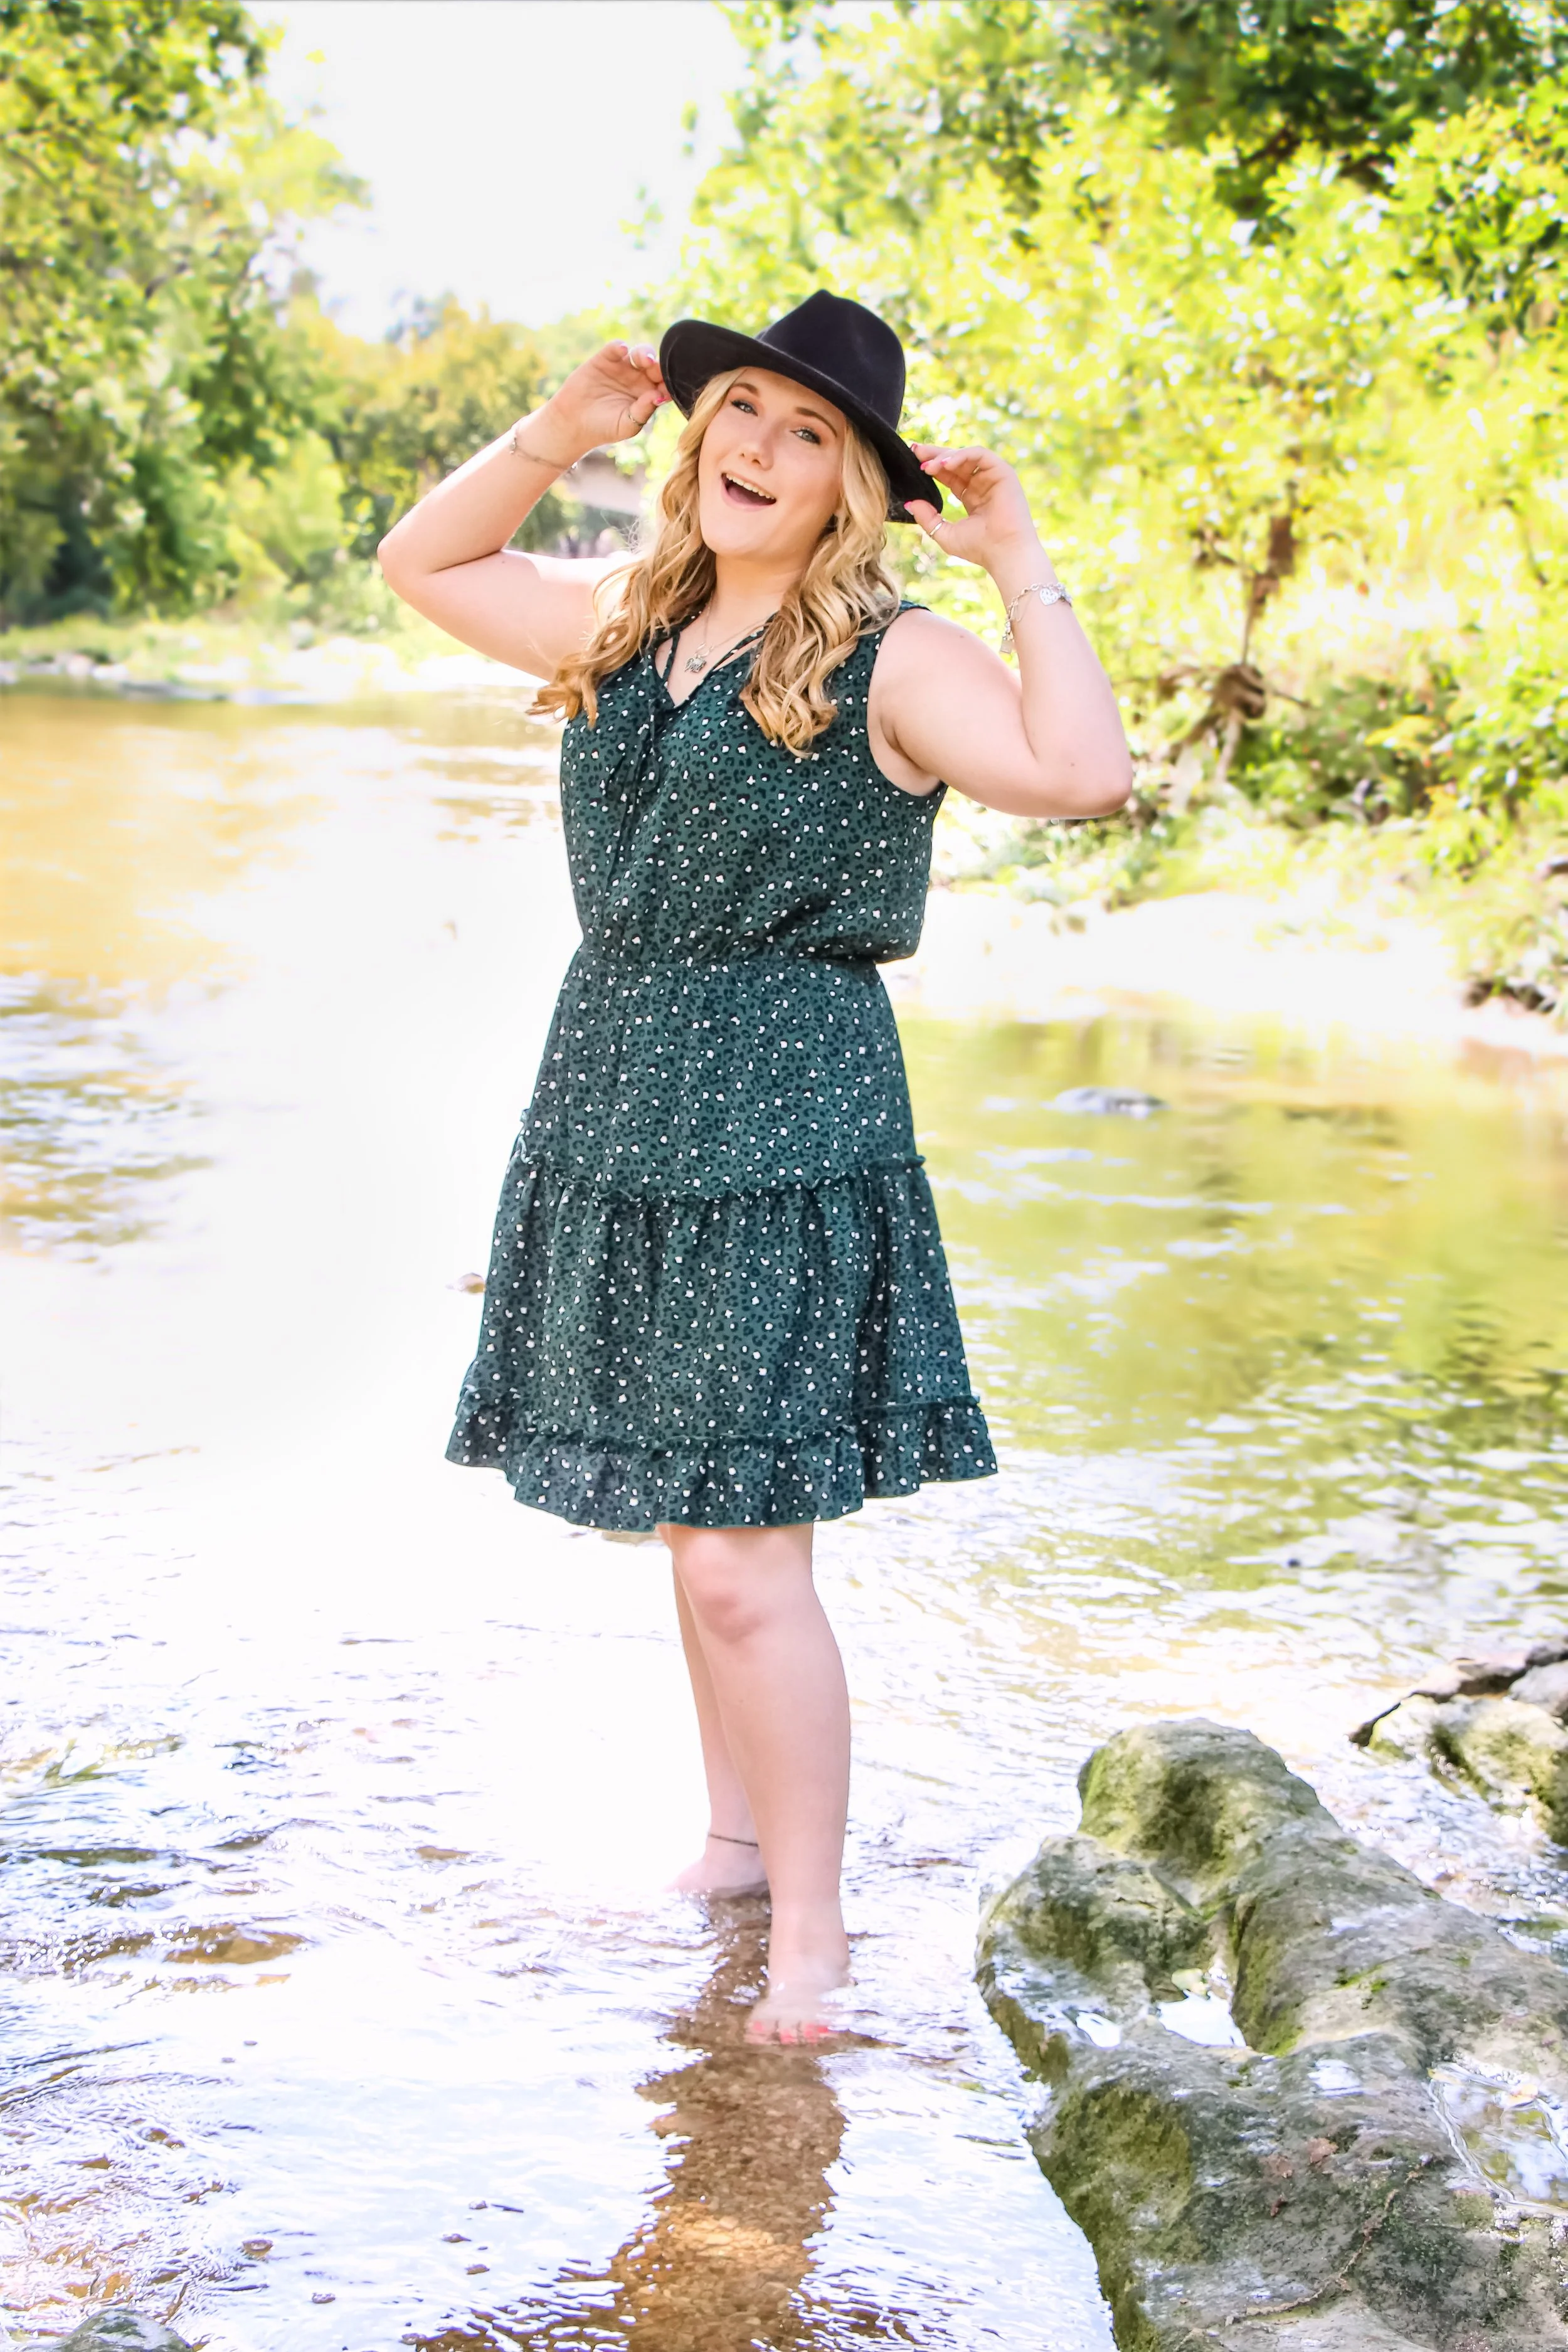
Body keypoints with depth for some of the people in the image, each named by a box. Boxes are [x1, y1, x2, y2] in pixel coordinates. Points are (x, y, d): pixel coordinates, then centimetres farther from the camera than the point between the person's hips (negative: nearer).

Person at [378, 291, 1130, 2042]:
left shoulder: (892, 659, -8)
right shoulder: (624, 624, 13)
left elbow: (1082, 777, -23)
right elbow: (421, 565, 25)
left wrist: (1023, 569, -17)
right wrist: (560, 432, 12)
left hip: (781, 1122, -7)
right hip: (612, 1103, 7)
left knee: (744, 1558, -8)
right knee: (689, 1522, 17)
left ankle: (811, 1927, 4)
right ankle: (736, 1837, 33)